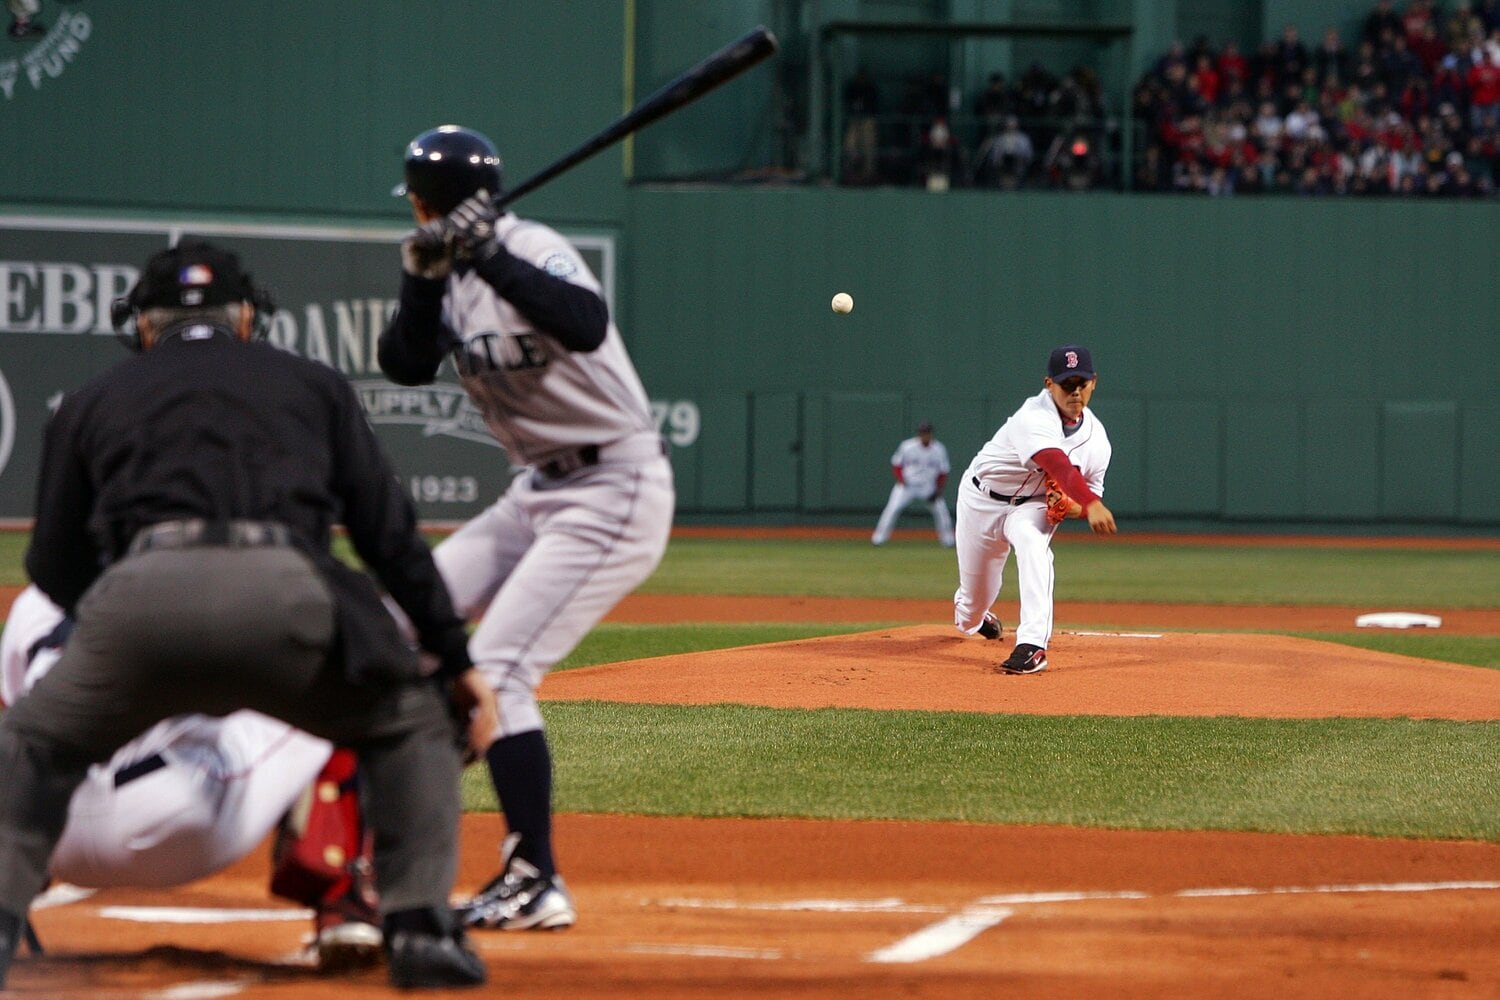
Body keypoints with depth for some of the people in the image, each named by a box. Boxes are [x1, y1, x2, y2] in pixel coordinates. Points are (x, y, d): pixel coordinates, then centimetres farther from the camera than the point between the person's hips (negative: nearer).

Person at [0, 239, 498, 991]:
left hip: (141, 597, 0)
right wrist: (455, 658, 22)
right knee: (411, 722, 25)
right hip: (283, 591, 0)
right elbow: (390, 533, 20)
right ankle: (419, 924, 10)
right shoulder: (313, 385, 29)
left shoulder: (93, 401, 29)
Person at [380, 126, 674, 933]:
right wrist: (423, 280, -15)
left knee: (496, 667, -19)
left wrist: (490, 257, -42)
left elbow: (586, 325, -38)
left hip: (613, 494, -10)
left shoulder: (532, 253, -18)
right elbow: (405, 366, -1)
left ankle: (536, 883, -17)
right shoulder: (455, 272, 7)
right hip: (539, 492, 10)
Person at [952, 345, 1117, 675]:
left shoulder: (1096, 439, -10)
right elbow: (1058, 465, -48)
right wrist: (1092, 504, -63)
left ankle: (1033, 645, -41)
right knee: (975, 597, 10)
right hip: (982, 499, -3)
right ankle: (968, 618, 52)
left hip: (1033, 506, 3)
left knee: (1033, 544, -34)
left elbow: (1092, 490, 2)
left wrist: (1076, 506, -24)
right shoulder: (1034, 418, -31)